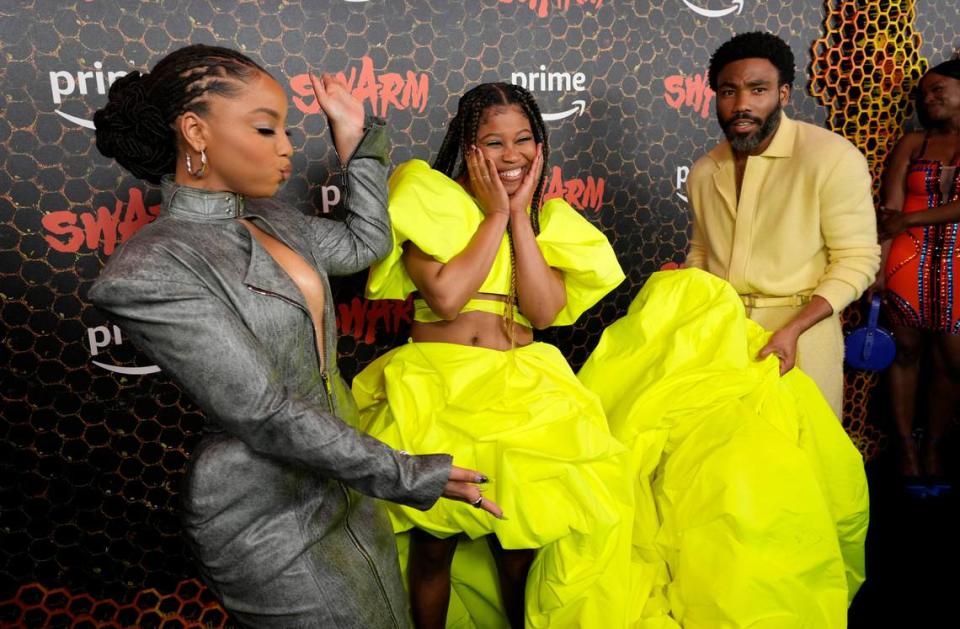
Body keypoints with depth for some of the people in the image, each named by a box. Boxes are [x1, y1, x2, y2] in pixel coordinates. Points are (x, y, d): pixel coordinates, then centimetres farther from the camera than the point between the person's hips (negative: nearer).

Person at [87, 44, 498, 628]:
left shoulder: (271, 219, 2)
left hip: (339, 476, 8)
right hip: (270, 516, -7)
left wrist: (357, 136, 9)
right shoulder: (148, 272, -23)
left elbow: (365, 244, 16)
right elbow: (265, 415, -25)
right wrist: (408, 475, -22)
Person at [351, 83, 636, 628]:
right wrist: (495, 214, -9)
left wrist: (519, 215, -6)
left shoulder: (547, 216, 11)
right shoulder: (430, 198, -2)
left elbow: (543, 311, -5)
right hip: (436, 391, -3)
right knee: (434, 544, 7)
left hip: (522, 391, 3)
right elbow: (445, 296, -16)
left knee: (521, 547, 4)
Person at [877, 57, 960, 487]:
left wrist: (911, 220, -12)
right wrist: (878, 267, -11)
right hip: (910, 266, 1)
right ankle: (906, 444, 21)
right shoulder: (912, 144, 7)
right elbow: (889, 211, -2)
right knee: (905, 353, 8)